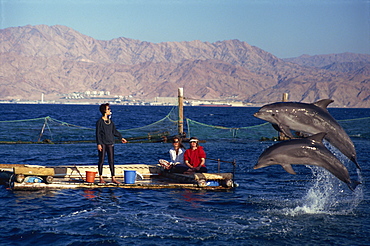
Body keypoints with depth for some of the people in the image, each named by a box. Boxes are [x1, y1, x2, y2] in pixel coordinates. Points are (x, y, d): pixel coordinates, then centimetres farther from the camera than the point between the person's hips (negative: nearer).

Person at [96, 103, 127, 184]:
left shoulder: (110, 121, 11)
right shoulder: (100, 122, -6)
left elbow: (114, 131, 20)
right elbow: (98, 133, -9)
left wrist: (121, 138, 19)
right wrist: (99, 144, -15)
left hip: (110, 143, 5)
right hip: (102, 144, -5)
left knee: (111, 161, 3)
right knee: (101, 160, 0)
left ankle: (113, 178, 4)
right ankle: (101, 178, 8)